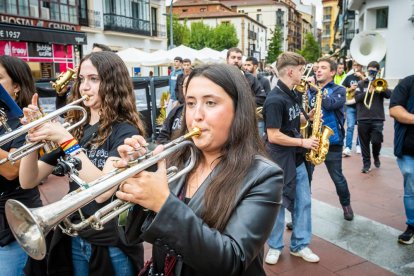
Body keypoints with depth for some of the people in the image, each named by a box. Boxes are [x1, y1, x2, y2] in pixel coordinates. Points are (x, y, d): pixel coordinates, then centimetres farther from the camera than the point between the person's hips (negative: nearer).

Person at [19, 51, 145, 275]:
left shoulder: (125, 131, -13)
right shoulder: (73, 127, 3)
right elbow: (28, 182, 0)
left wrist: (67, 141, -27)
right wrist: (33, 136, -15)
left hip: (112, 245, -5)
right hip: (72, 240, 5)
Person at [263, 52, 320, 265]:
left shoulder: (292, 94, 8)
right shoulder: (275, 99, -20)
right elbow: (273, 136, -24)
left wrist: (309, 118, 2)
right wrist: (303, 142, -16)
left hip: (297, 159, 8)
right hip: (280, 161, -8)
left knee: (303, 202, 13)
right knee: (277, 205, 7)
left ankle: (300, 245, 28)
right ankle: (275, 247, 25)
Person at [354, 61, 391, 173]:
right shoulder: (361, 84, 8)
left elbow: (389, 95, -4)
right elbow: (357, 98, -5)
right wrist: (368, 91, -17)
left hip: (377, 118, 0)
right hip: (363, 118, 0)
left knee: (376, 141, -6)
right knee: (364, 142, 4)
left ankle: (376, 157, 24)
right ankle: (366, 164, 15)